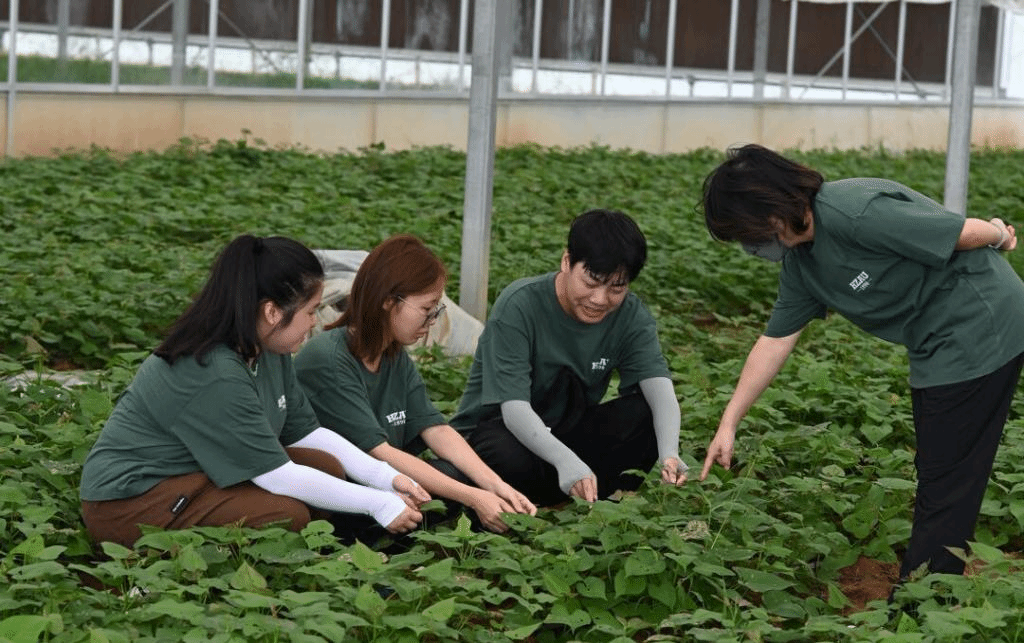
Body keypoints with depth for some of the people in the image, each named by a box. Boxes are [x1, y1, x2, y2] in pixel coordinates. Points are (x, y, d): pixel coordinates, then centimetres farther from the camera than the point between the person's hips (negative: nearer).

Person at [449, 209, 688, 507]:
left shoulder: (631, 316, -9)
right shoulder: (519, 306, -23)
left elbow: (660, 387, -23)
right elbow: (514, 408, -31)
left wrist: (669, 454, -46)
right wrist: (565, 460, -50)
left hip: (567, 432, 4)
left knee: (646, 413, -23)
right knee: (512, 460, -40)